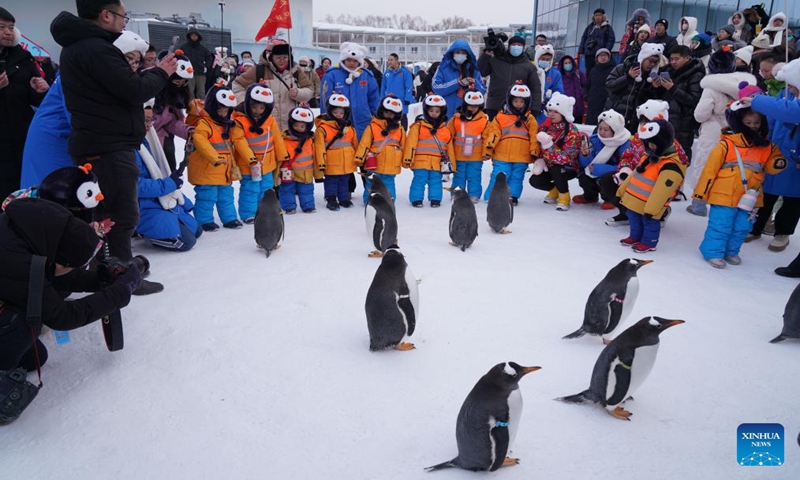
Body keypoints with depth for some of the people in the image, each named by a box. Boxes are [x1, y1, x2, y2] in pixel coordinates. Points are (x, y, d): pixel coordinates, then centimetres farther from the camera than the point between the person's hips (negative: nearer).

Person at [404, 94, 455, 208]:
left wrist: (452, 164, 16)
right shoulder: (418, 126, 0)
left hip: (437, 163, 3)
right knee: (419, 180, -2)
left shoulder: (445, 129, 12)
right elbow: (411, 143, -5)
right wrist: (408, 159, -11)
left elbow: (449, 147, 17)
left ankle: (435, 199, 19)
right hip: (420, 161, -3)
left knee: (436, 181, 8)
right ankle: (416, 199, 8)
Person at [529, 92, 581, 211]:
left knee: (556, 170, -37)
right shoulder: (545, 126, -6)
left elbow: (565, 158, -32)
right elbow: (538, 146, 8)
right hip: (550, 166, 6)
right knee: (534, 181, -16)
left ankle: (564, 196, -9)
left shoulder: (572, 132, -25)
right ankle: (555, 189, 16)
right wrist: (539, 160, -11)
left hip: (570, 168, -6)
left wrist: (548, 144, -42)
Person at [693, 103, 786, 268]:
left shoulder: (767, 147, 4)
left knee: (742, 228, 14)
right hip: (724, 195, -5)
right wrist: (701, 192, -8)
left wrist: (779, 163, -12)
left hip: (749, 198, 5)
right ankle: (713, 252, 14)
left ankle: (731, 251, 32)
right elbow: (710, 168, -9)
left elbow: (770, 166, 13)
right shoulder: (726, 144, -11)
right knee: (720, 226, -1)